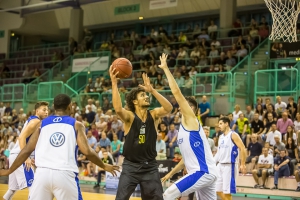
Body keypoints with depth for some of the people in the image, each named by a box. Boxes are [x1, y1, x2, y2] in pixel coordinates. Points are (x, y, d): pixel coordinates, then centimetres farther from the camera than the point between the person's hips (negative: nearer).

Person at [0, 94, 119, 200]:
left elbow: (27, 151, 14)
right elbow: (87, 152, 1)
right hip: (65, 174, -2)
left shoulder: (42, 124, 17)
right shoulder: (76, 125, 11)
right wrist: (104, 166, 17)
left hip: (42, 173, 2)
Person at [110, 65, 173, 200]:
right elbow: (118, 109, -32)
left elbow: (168, 108, -19)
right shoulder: (129, 116, -10)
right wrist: (114, 83, -33)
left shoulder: (154, 115, 0)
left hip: (150, 166, 3)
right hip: (131, 165, -3)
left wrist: (152, 90, -24)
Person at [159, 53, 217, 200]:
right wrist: (171, 173, 27)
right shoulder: (184, 127, 20)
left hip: (203, 172, -10)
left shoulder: (191, 120, -5)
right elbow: (188, 157, 28)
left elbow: (176, 92, -12)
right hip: (205, 173, 10)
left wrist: (165, 69, -7)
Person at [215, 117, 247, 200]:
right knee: (218, 189, 9)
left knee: (227, 191, -7)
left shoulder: (233, 135, -9)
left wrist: (242, 164, -21)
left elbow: (242, 149, -15)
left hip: (229, 166, -8)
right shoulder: (221, 137, 15)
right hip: (220, 165, 8)